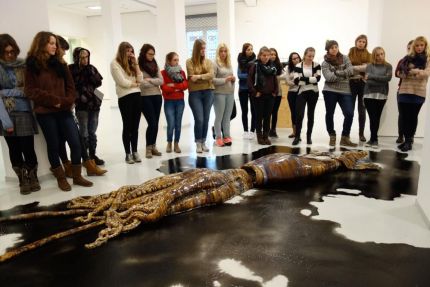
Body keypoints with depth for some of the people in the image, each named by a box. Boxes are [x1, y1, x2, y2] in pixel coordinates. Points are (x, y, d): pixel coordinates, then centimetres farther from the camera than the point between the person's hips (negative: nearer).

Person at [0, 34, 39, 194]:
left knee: (28, 149, -2)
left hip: (24, 113, 0)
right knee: (14, 150, 8)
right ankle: (23, 180, 25)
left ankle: (33, 178, 21)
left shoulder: (23, 65, 5)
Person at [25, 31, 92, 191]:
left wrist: (65, 102, -10)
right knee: (53, 145, 6)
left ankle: (77, 176, 12)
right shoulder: (32, 65, 0)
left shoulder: (60, 64, 11)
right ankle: (61, 178, 19)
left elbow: (71, 87, 8)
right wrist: (54, 100, -14)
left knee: (75, 143, -2)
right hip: (45, 112, -3)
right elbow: (30, 91, -6)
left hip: (64, 110, 3)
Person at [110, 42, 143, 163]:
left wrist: (135, 64, 5)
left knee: (135, 126, 7)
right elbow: (122, 82, -11)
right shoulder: (115, 64, -1)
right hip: (125, 97, -6)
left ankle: (135, 152, 16)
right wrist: (135, 84, 3)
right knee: (127, 126, 0)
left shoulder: (131, 64, 19)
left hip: (137, 96, 6)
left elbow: (140, 79, 8)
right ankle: (128, 154, 8)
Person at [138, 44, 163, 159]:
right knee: (152, 123, -9)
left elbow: (161, 80, 3)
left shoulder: (155, 65, 13)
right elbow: (141, 83, -15)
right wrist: (155, 82, -5)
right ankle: (148, 148, 5)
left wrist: (149, 80, -10)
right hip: (145, 97, -5)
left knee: (155, 123, 7)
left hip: (157, 96, 5)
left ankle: (153, 146, 19)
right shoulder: (138, 66, -5)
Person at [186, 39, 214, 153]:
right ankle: (198, 143, 6)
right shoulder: (190, 61, 1)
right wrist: (205, 77, -6)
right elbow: (192, 78, -9)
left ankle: (204, 142, 17)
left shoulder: (208, 62, 10)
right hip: (195, 93, -3)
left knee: (206, 119, 6)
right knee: (199, 119, -8)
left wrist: (199, 76, -16)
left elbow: (211, 75, -5)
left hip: (208, 92, 3)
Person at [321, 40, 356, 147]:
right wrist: (344, 75, -8)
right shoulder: (325, 63, 1)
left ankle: (345, 138, 5)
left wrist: (336, 72, -10)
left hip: (345, 91, 2)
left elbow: (351, 70, -4)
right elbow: (329, 77, -13)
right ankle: (332, 137, 19)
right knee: (329, 114, 4)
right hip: (330, 91, -1)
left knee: (349, 114, -8)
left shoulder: (345, 58, 9)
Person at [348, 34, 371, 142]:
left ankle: (361, 133, 9)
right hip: (352, 82, -1)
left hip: (363, 83, 1)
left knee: (362, 109, 4)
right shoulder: (351, 53, 8)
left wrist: (354, 68, -13)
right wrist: (361, 68, -11)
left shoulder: (368, 55, 9)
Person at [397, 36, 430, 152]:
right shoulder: (408, 57, 12)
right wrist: (416, 73, -10)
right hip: (404, 91, 2)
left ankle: (409, 141, 12)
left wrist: (410, 71, -11)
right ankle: (407, 140, 12)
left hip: (419, 92, -2)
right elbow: (400, 73, 5)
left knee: (413, 116, 3)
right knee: (404, 116, 1)